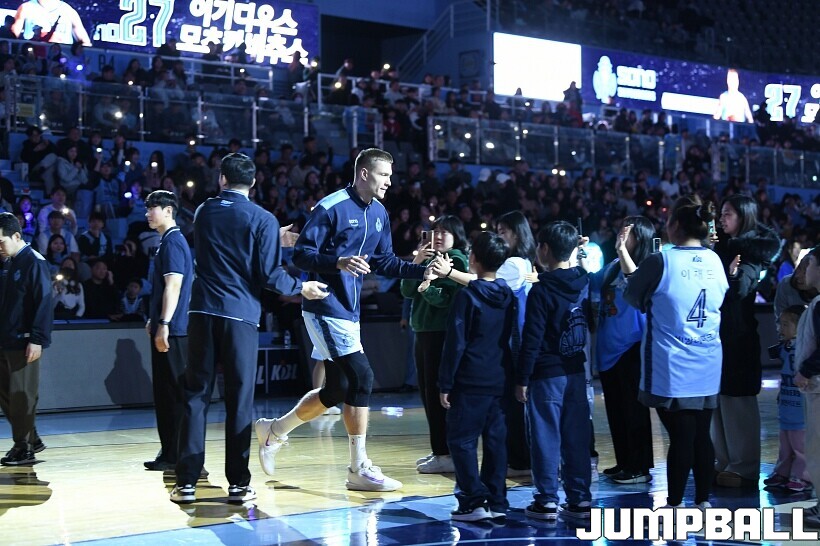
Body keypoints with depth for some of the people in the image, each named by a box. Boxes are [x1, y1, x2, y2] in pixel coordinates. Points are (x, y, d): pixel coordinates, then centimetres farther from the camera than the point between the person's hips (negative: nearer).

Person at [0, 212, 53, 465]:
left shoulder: (34, 262, -10)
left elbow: (44, 303, -15)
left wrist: (37, 339, -20)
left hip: (23, 342, -8)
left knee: (21, 394, -2)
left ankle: (24, 447, 7)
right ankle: (30, 438, 22)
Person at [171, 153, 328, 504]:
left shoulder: (204, 212, 10)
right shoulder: (263, 220, -3)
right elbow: (270, 275, -8)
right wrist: (300, 288, 11)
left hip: (202, 313, 3)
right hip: (241, 315, -3)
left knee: (196, 396, 5)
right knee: (239, 400, 3)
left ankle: (186, 482, 3)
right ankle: (238, 484, 5)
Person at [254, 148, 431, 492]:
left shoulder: (379, 213, 10)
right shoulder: (331, 207, -13)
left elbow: (384, 261, 16)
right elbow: (300, 254, -15)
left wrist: (421, 271, 2)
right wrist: (338, 263, -31)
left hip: (349, 312, 9)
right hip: (326, 308, -9)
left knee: (337, 390, 11)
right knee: (361, 377, -14)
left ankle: (274, 431, 32)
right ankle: (360, 470, -5)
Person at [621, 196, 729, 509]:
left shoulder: (661, 261, -13)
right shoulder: (715, 261, 4)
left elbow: (634, 295, 0)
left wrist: (622, 252, 11)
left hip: (672, 368, -5)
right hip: (707, 368, 5)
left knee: (680, 437, 0)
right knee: (701, 434, 11)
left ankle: (675, 504, 8)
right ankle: (703, 500, 19)